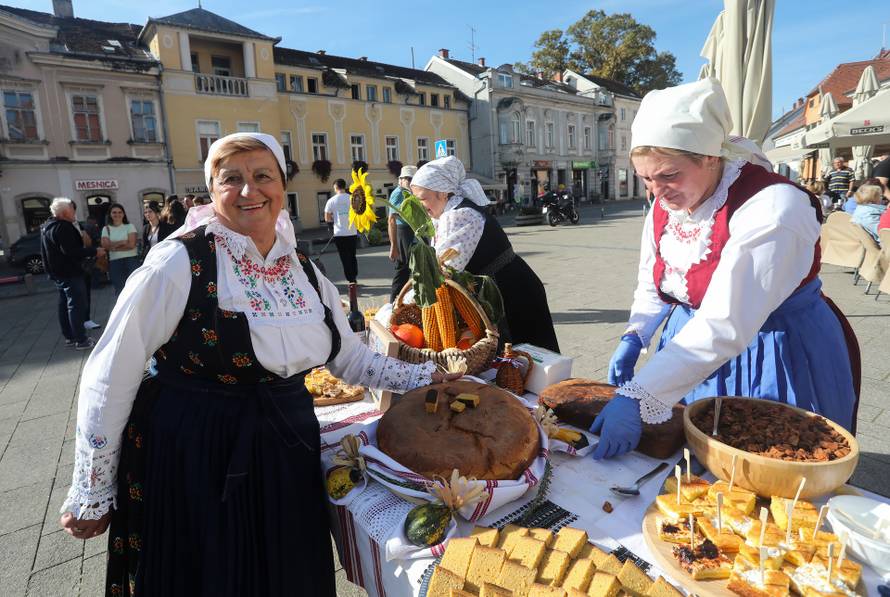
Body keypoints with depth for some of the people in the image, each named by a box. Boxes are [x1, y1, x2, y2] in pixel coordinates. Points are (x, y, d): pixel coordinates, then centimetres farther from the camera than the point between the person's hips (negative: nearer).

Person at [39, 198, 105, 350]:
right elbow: (71, 251, -28)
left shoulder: (47, 226, 14)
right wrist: (94, 251, -21)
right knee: (77, 306, -7)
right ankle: (81, 340, -5)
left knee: (65, 306, 15)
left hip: (58, 273, 10)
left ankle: (69, 337, 23)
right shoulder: (63, 227, -20)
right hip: (70, 274, -10)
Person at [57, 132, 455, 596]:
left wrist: (424, 378, 3)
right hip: (189, 460, -4)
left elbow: (351, 358, 11)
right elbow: (110, 378, -10)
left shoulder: (303, 271, 3)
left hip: (286, 454, 5)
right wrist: (90, 495, -5)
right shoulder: (181, 261, -14)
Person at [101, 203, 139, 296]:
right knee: (119, 289, 8)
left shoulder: (129, 226, 3)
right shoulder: (106, 228, 10)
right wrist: (122, 242, -7)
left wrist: (114, 246, -5)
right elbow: (106, 246, -3)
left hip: (131, 259, -2)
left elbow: (131, 244, -7)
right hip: (114, 261, 3)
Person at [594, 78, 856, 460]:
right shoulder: (663, 207, -4)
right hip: (693, 346, 6)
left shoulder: (771, 210, -28)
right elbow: (652, 286, 9)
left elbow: (724, 327, -37)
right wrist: (633, 338, -9)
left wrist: (636, 399, -41)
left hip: (776, 364, -6)